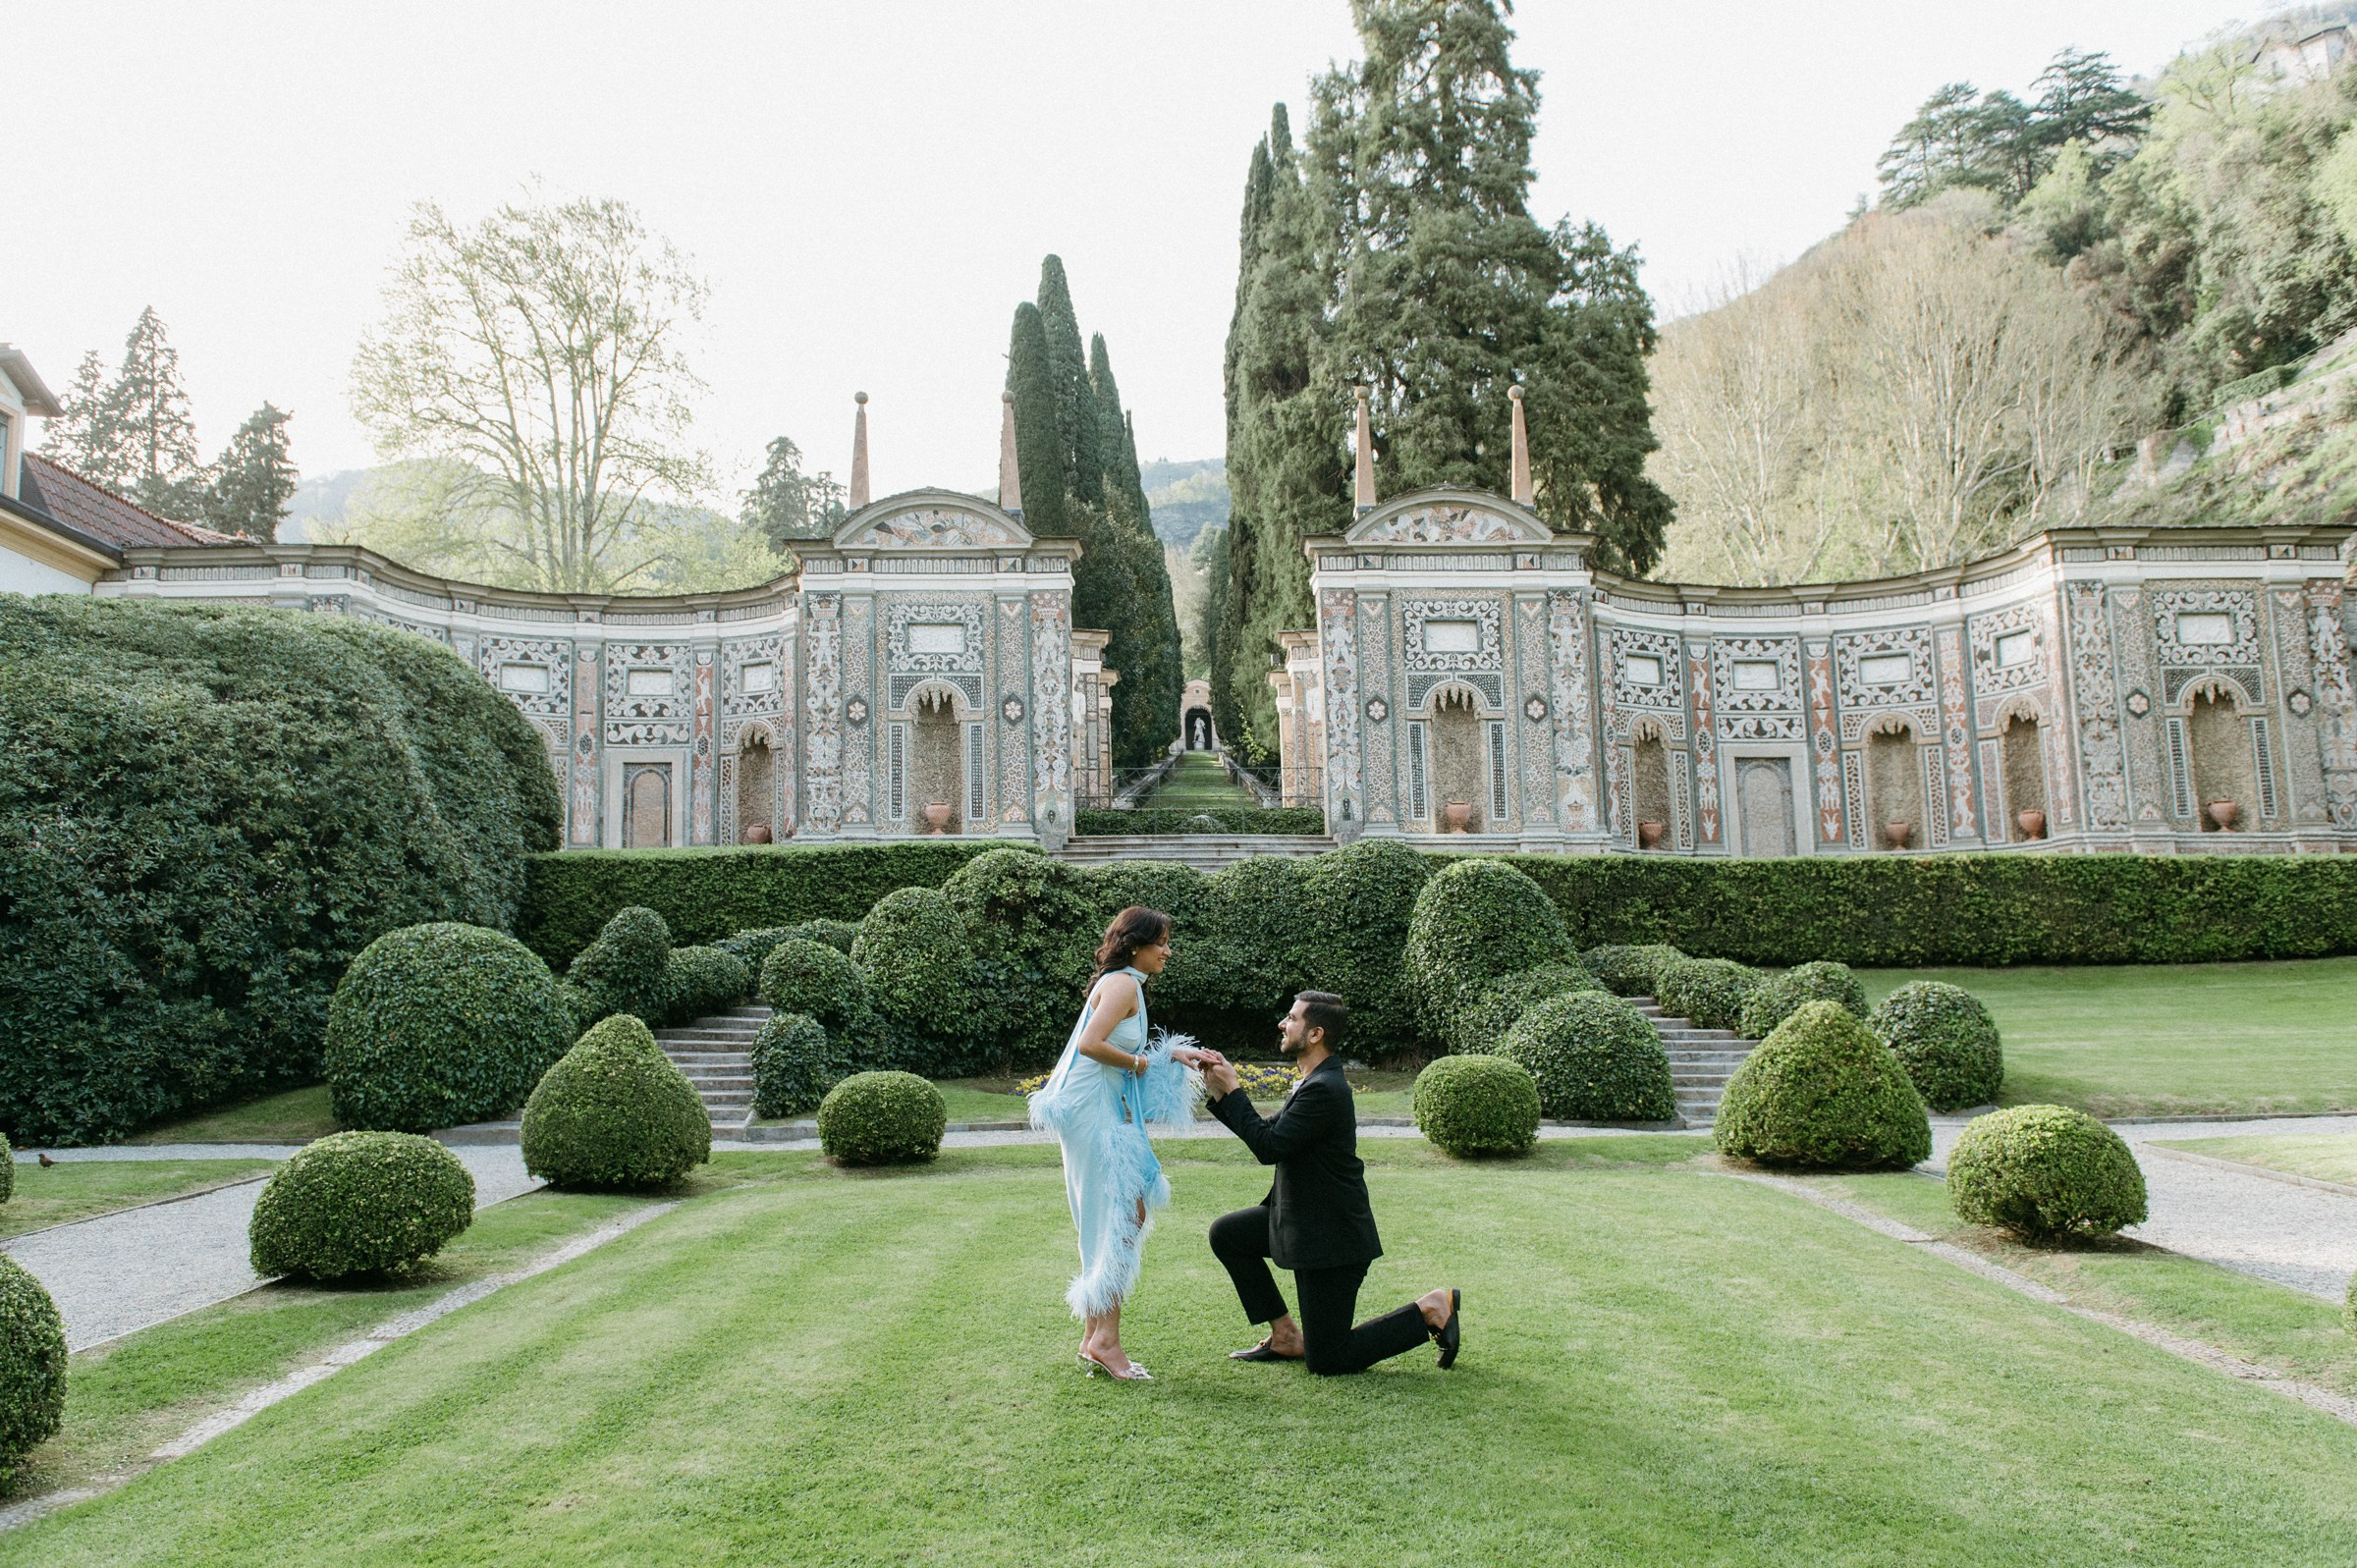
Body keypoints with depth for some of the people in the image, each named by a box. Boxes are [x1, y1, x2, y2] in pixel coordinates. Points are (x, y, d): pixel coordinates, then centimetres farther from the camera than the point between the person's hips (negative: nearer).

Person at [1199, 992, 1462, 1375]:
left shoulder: (1324, 1089, -24)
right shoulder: (1314, 1082, 8)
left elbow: (1269, 1146, -25)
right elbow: (1268, 1130, 10)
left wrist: (1232, 1090, -16)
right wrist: (1221, 1092, 3)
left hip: (1332, 1236, -10)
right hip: (1304, 1220, 10)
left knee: (1326, 1361, -1)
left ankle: (1428, 1312, 8)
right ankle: (1286, 1335, 15)